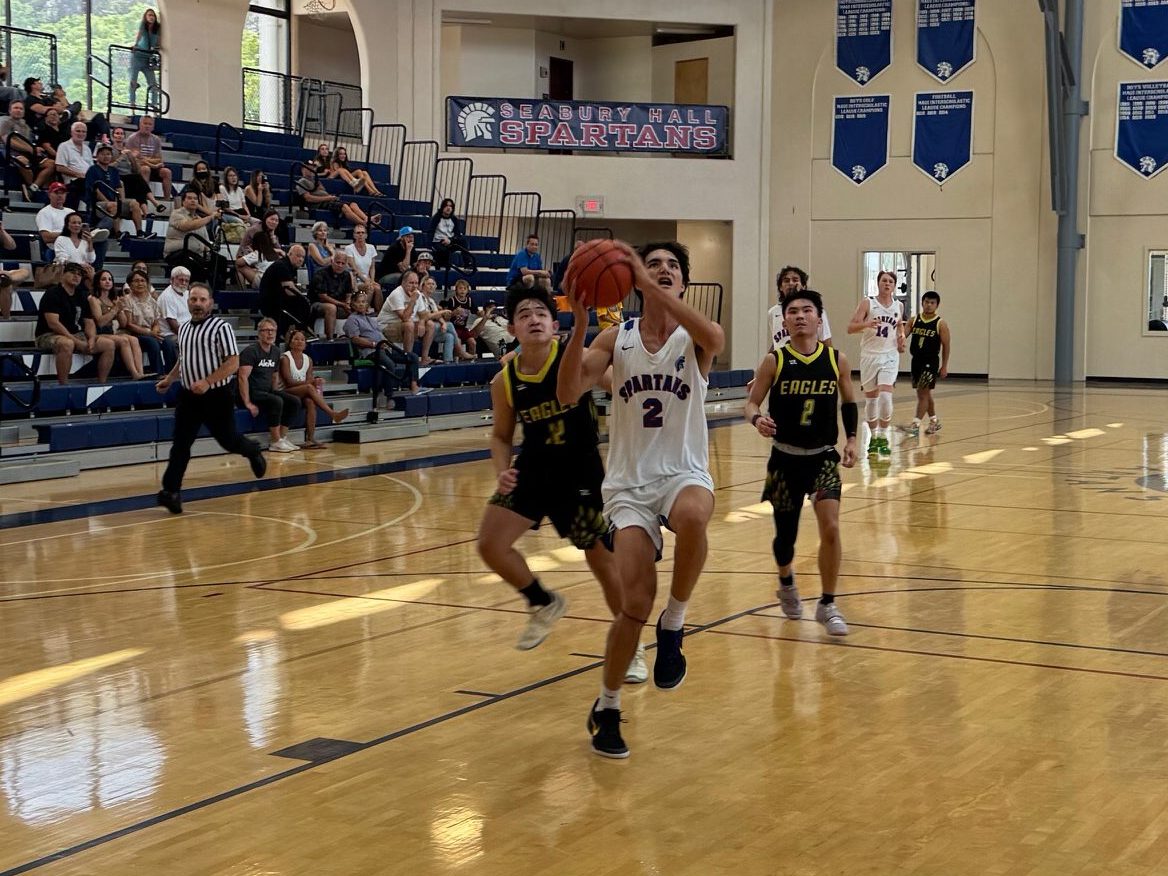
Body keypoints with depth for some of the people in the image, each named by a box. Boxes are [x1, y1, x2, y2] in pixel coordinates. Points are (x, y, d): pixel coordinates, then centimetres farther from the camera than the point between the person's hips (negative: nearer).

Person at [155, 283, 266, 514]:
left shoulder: (221, 328, -11)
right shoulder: (184, 329, 10)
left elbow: (233, 363, -16)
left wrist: (207, 382, -24)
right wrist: (169, 379, 15)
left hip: (218, 395, -5)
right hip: (189, 395, 5)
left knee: (227, 439, 9)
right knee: (180, 444, -3)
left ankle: (253, 451, 41)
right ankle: (171, 492, -3)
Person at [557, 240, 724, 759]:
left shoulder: (693, 340, -1)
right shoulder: (616, 339, 3)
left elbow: (715, 339, -28)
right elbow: (567, 394, -10)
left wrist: (652, 286, -31)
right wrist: (579, 323, -23)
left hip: (683, 474, -1)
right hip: (628, 483, 1)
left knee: (694, 516, -39)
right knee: (636, 603, -10)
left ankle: (673, 624, -13)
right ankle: (607, 708, 15)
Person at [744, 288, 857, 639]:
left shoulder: (837, 360, -2)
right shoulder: (774, 360, -7)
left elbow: (848, 403, 12)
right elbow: (751, 403, -5)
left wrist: (851, 439, 1)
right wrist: (757, 419, -27)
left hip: (824, 456, 0)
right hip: (785, 458, 0)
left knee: (830, 527, -17)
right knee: (785, 534, 10)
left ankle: (827, 606, -1)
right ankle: (786, 583, 44)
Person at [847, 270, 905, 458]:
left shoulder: (898, 306, 7)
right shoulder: (867, 303, -4)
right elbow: (850, 328, -11)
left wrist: (901, 335, 6)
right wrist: (866, 324, -30)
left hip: (889, 356, 1)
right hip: (869, 355, -1)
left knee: (885, 396, -15)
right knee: (871, 399, 8)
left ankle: (883, 437, -3)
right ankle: (873, 437, 23)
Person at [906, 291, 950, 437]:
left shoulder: (941, 324, -6)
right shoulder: (914, 321, 5)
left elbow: (945, 346, -4)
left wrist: (944, 366, -6)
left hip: (931, 362, -5)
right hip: (916, 361, 5)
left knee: (923, 393, -10)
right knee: (925, 393, 16)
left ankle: (915, 425, -11)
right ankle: (934, 422, 32)